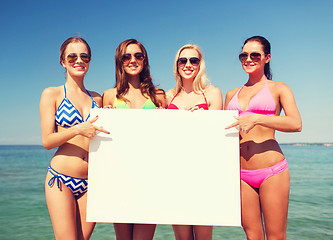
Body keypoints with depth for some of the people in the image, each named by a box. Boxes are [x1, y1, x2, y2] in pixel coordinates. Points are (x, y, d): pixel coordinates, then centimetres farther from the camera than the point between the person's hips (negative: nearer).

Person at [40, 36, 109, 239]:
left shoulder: (97, 98, 13)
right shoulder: (51, 94, 3)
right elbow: (47, 141, -4)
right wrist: (78, 129, -18)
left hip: (91, 182, 3)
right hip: (61, 179, -3)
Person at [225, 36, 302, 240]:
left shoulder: (279, 88, 6)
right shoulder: (232, 94, 18)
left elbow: (296, 124, -10)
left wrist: (256, 118, -20)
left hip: (271, 169, -3)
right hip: (240, 173, 4)